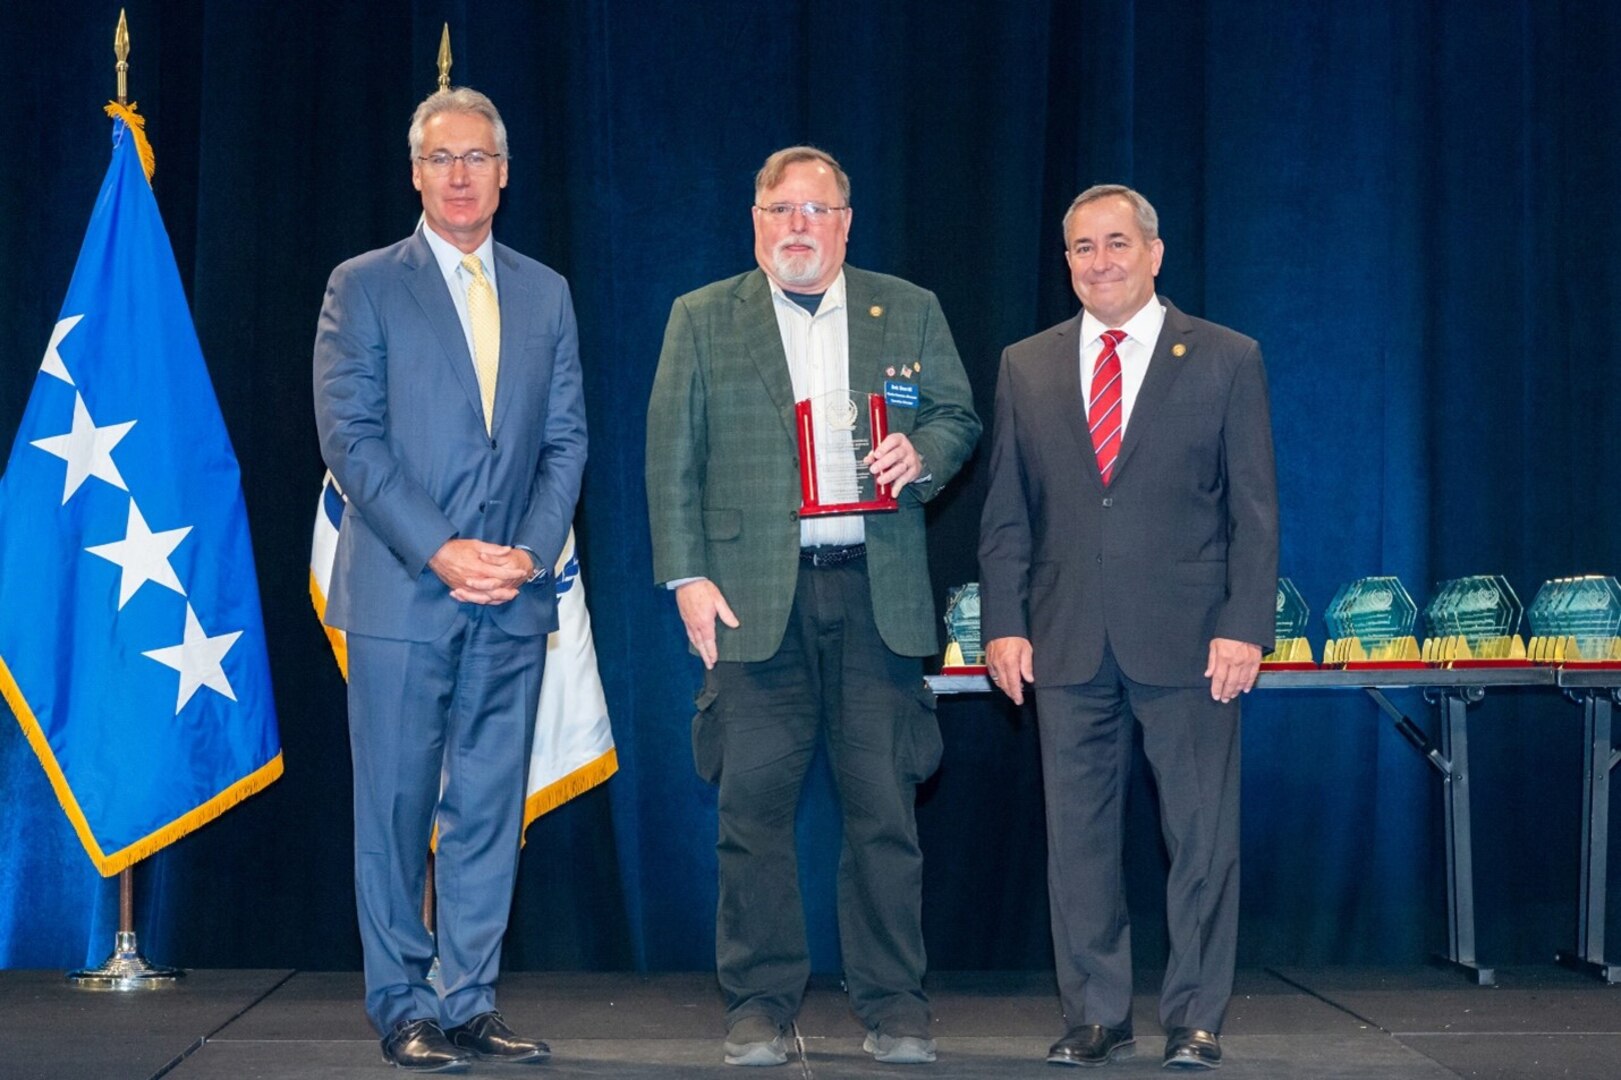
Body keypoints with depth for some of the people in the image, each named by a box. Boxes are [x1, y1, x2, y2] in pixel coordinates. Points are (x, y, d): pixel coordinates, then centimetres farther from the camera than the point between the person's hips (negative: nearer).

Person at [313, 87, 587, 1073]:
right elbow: (351, 438, -5)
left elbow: (567, 439, 11)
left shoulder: (546, 293, 13)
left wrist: (531, 553, -5)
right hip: (403, 589, -3)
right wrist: (439, 552, -14)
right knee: (398, 806, -1)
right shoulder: (363, 288, 2)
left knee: (491, 809, 5)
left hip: (513, 596, 3)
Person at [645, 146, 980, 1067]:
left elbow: (960, 417, 15)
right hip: (755, 594, -1)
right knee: (756, 807, 0)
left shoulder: (910, 312, 12)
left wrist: (921, 453, -8)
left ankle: (895, 1007, 10)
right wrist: (687, 577, -4)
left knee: (885, 807, 1)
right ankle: (761, 1004, 10)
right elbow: (673, 459, 5)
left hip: (878, 592, 1)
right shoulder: (703, 320, 9)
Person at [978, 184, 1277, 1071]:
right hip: (1067, 647, 3)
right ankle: (1095, 1016, 15)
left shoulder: (1226, 361, 4)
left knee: (1202, 836, 0)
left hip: (1189, 645, -2)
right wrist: (1004, 624, 1)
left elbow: (1255, 508, 1)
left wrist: (1244, 628, -8)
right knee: (1077, 836, 5)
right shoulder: (1025, 367, 11)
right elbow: (1006, 513, 11)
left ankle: (1195, 1021, 11)